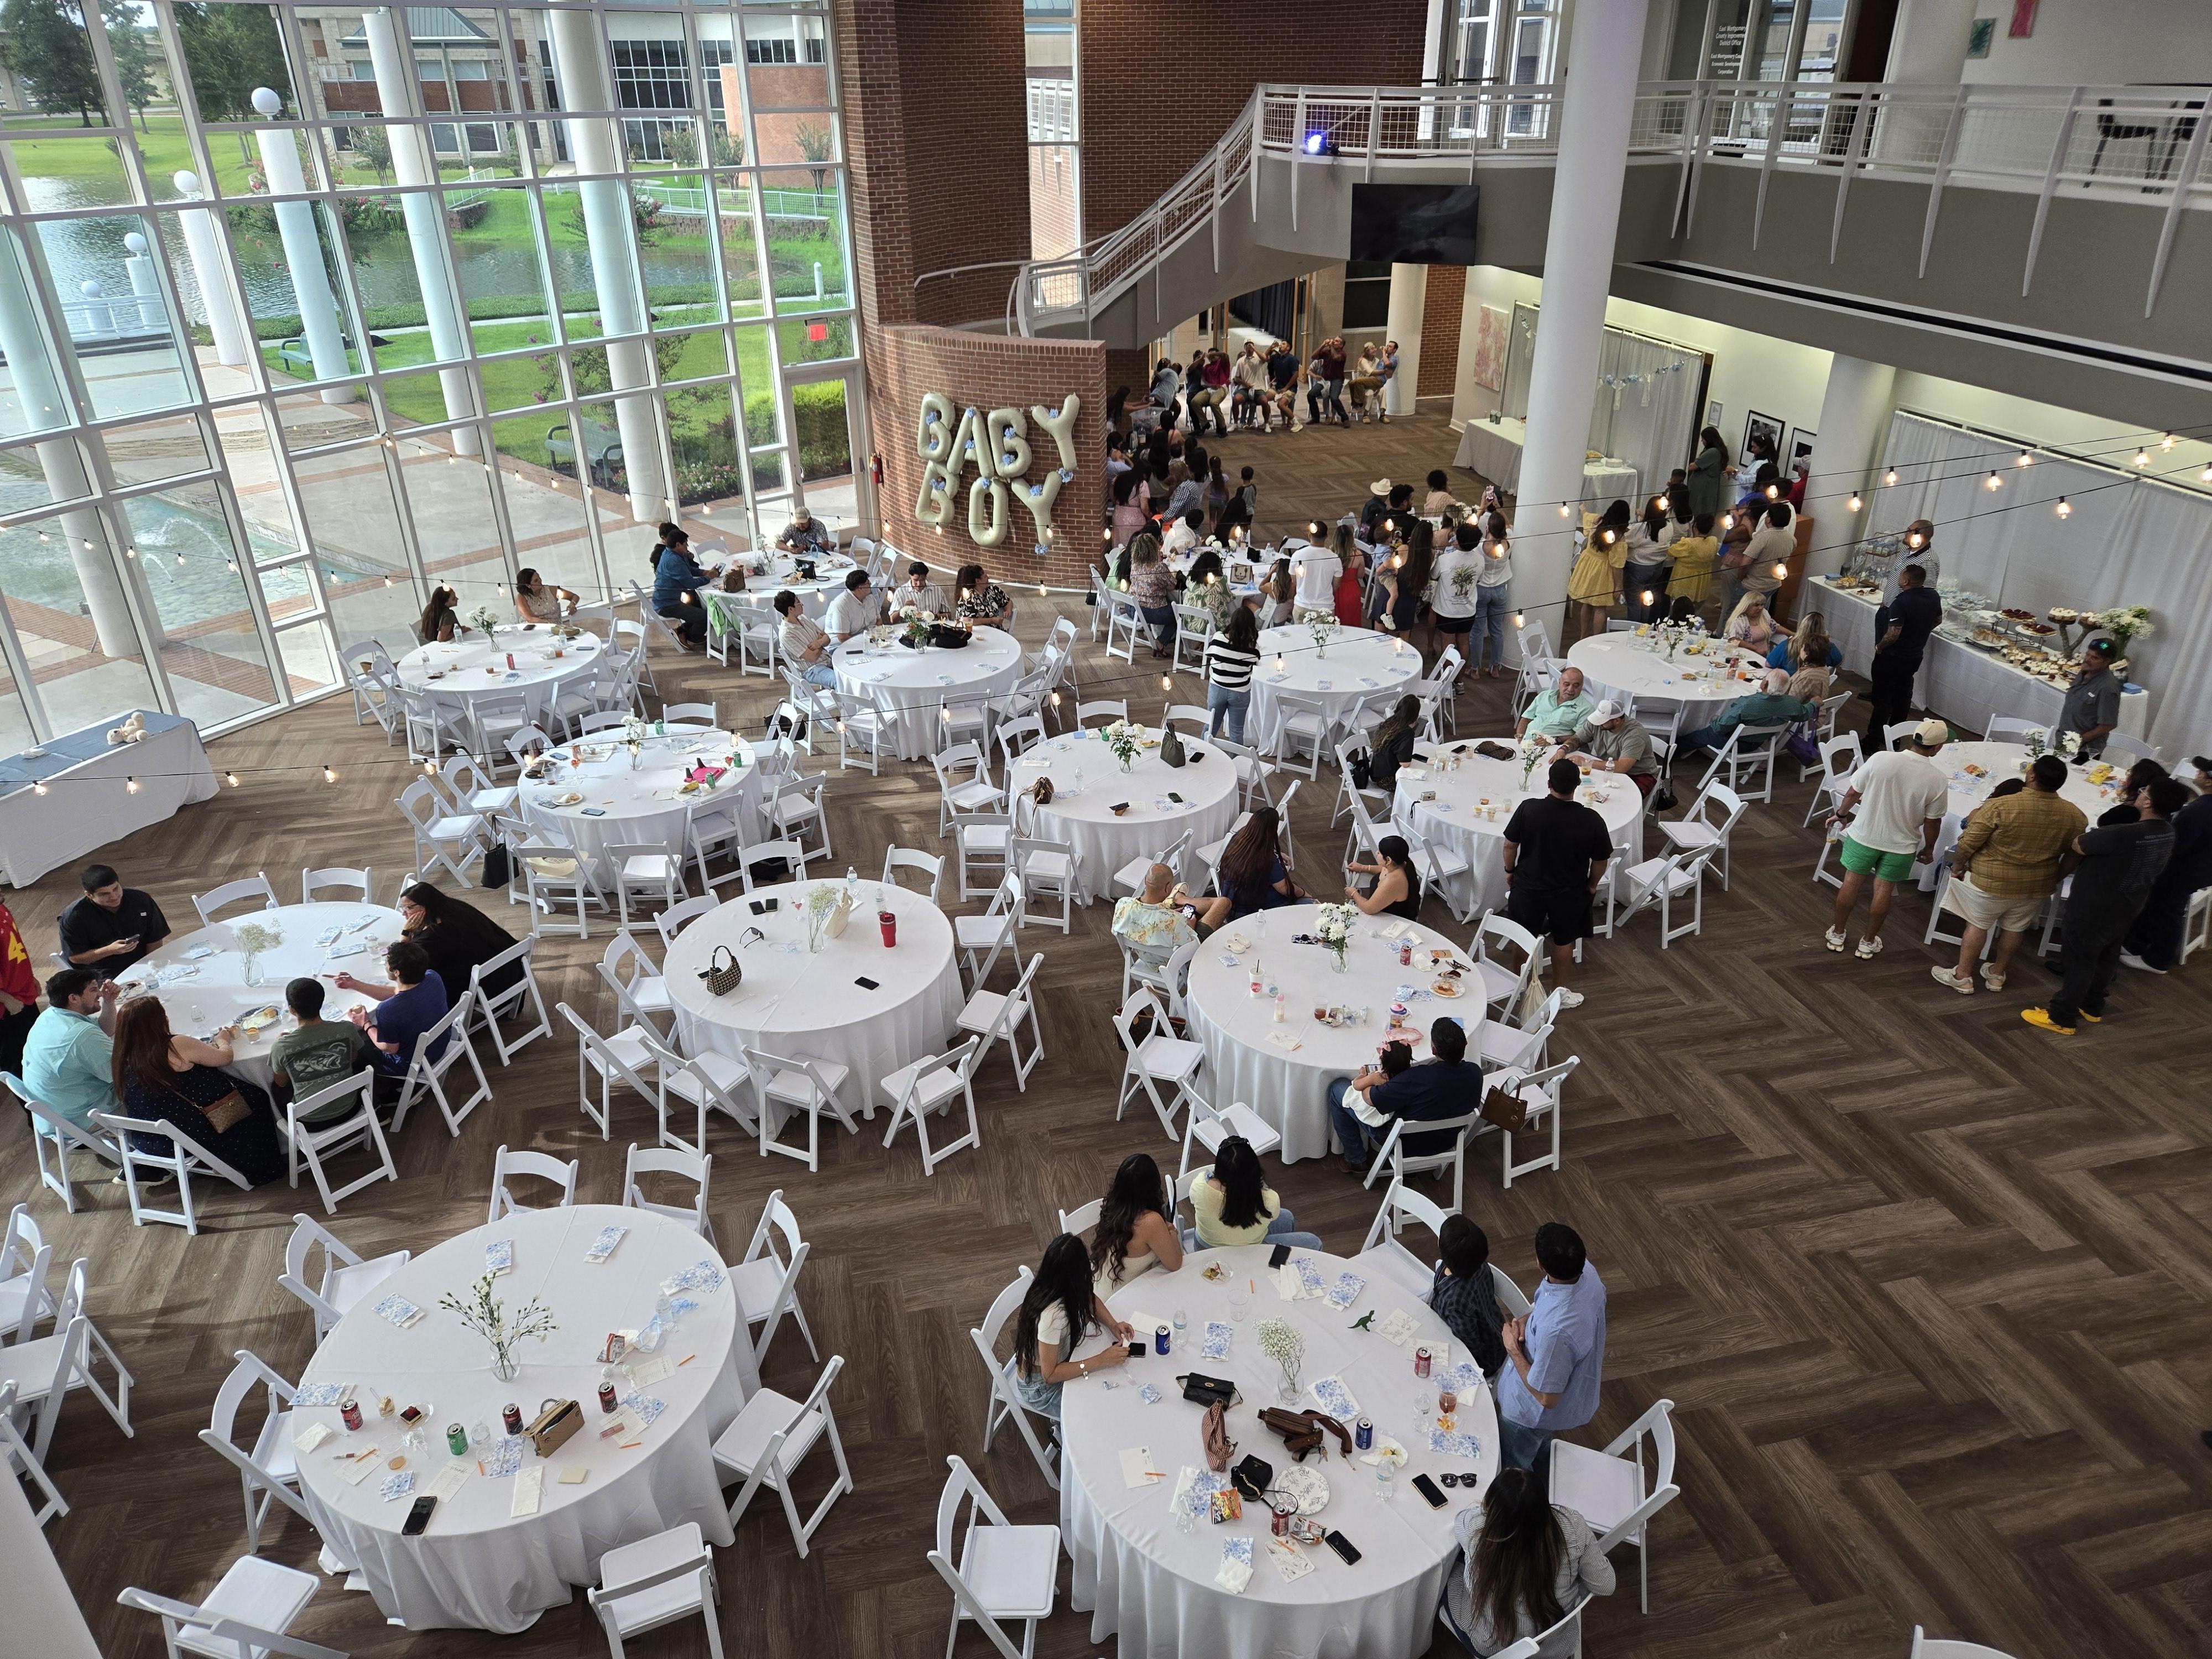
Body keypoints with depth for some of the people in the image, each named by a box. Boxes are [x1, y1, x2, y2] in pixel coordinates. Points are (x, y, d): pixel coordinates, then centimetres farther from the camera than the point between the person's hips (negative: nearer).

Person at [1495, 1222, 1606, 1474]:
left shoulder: (1555, 1330, -47)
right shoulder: (1586, 1270, -24)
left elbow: (1546, 1398, -31)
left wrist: (1513, 1350, -21)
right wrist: (1525, 1320, -14)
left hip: (1532, 1412, -7)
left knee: (1512, 1470, 24)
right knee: (1543, 1454, 37)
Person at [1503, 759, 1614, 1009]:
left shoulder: (1528, 809, -21)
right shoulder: (1591, 820, -21)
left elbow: (1510, 845, -10)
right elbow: (1601, 860, -9)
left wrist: (1510, 871, 8)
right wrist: (1592, 885, 9)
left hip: (1528, 887, 0)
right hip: (1569, 892, 0)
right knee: (1564, 940, 21)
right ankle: (1560, 990, 36)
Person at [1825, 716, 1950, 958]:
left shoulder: (1880, 759, -19)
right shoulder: (1938, 781, -18)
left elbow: (1853, 794, -9)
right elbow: (1932, 822, -8)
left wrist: (1841, 814, 11)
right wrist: (1928, 849, 10)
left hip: (1864, 835, 0)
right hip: (1901, 845, 0)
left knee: (1852, 883, 15)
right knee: (1883, 891, 14)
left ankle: (1837, 934, 28)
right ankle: (1868, 942, 27)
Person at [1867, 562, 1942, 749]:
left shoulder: (1901, 603, -26)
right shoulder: (1933, 596, -2)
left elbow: (1893, 634, -28)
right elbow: (1938, 620, 15)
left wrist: (1879, 646, -11)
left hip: (1892, 658, -7)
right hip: (1915, 657, 8)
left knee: (1882, 699, 0)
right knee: (1903, 697, 18)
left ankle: (1873, 742, 4)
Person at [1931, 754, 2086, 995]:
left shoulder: (2000, 807, -24)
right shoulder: (2075, 816, -9)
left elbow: (1967, 843, -18)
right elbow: (2072, 857, 3)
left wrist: (1957, 866, -1)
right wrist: (2054, 880, 18)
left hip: (1991, 881, -4)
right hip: (2036, 886, 4)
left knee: (1977, 925, 12)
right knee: (2014, 928, 21)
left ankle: (1962, 977, 19)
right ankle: (1997, 974, 37)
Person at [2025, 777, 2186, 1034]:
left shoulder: (2125, 834, -34)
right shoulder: (2167, 833, -5)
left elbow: (2078, 845, -20)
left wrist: (2082, 837, 1)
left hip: (2095, 908, -8)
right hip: (2127, 907, 8)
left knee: (2079, 961, 4)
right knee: (2107, 958, 22)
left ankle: (2061, 1017, 15)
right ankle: (2092, 1007, 38)